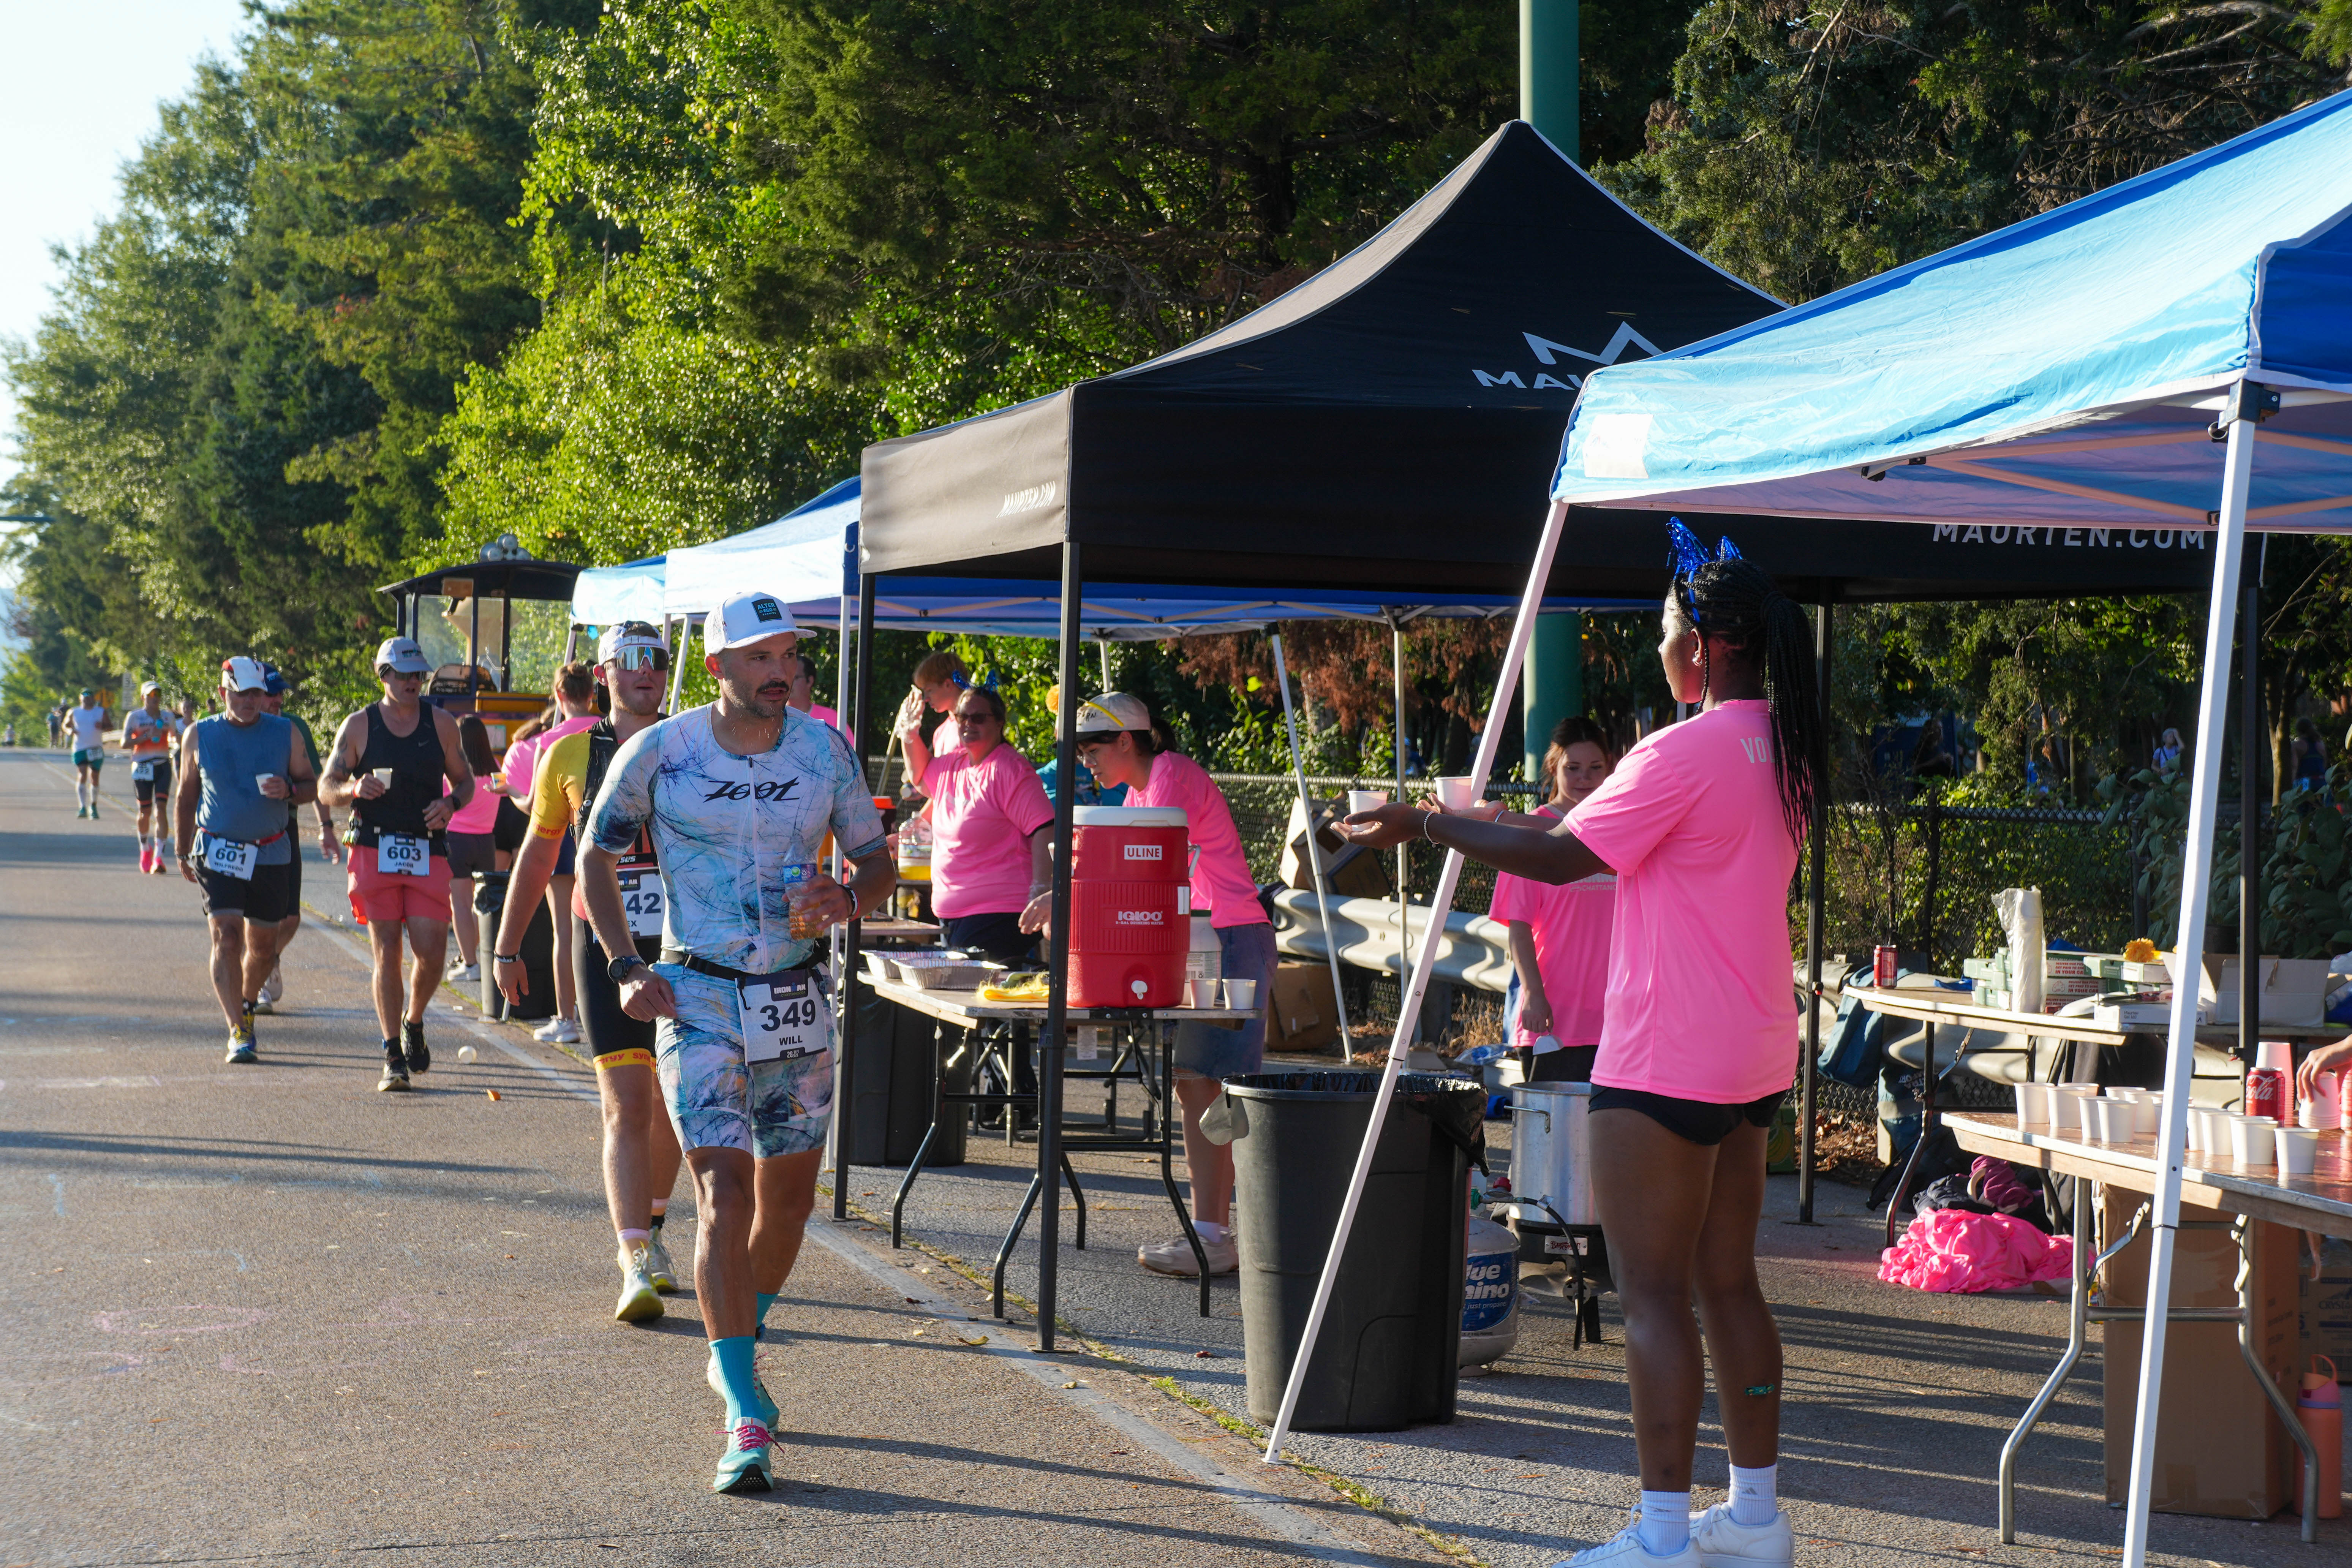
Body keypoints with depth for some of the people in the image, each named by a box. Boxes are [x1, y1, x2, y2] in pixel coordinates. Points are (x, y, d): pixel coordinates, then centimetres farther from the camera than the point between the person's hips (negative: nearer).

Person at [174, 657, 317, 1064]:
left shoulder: (285, 733, 3)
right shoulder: (200, 736, 3)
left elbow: (311, 784, 8)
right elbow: (186, 797, 12)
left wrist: (289, 791, -14)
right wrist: (184, 852, 15)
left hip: (271, 854, 2)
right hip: (218, 852, -2)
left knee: (263, 944, 10)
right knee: (226, 936, -15)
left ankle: (247, 1004, 37)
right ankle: (238, 1032, -17)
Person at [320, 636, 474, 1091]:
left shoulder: (441, 724, 10)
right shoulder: (358, 726, 6)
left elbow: (464, 780, 16)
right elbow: (327, 788, 6)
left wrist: (450, 803, -6)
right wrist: (354, 789, -16)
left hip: (428, 853, 1)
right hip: (375, 849, -1)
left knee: (432, 953, -6)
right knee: (386, 953, -4)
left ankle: (414, 1022, 25)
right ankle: (393, 1058, 2)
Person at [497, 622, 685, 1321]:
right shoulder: (571, 756, 5)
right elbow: (537, 853, 15)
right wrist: (507, 947, 15)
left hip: (681, 949, 2)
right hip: (606, 947, -2)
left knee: (669, 1106, 13)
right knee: (625, 1108, -12)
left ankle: (650, 1231, 34)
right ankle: (635, 1266, -18)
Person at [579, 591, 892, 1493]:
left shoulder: (825, 750, 1)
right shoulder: (659, 752, -6)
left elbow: (877, 857, 10)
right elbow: (596, 858, 5)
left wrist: (849, 900, -13)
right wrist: (626, 968, -5)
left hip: (797, 997, 3)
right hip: (699, 997, -3)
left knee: (788, 1199, 11)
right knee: (724, 1196, -14)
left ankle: (735, 1352, 37)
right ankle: (745, 1419, -15)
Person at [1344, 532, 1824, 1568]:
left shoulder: (1684, 754, -17)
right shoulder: (1779, 754, 11)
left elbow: (1560, 858, -14)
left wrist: (1425, 825, -5)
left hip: (1666, 1063, -9)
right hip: (1752, 1056, 9)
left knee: (1653, 1295, -5)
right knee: (1726, 1281, 15)